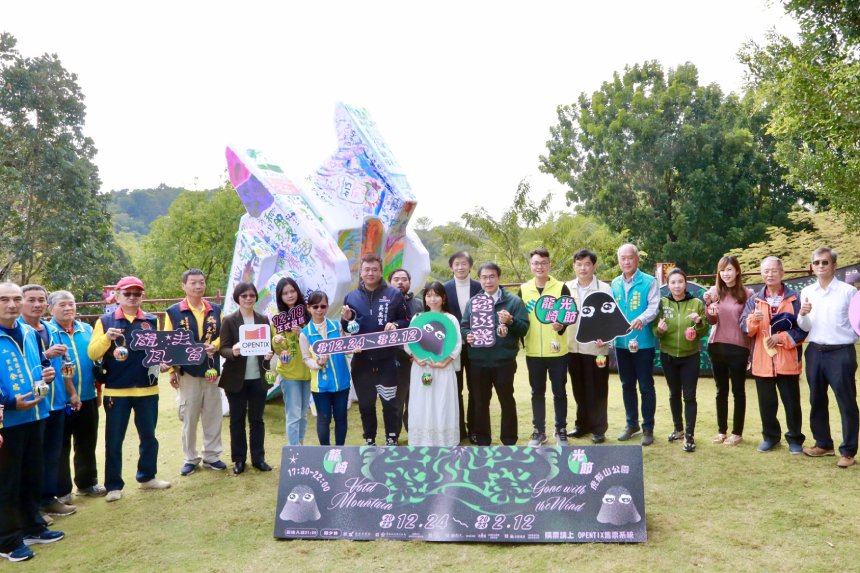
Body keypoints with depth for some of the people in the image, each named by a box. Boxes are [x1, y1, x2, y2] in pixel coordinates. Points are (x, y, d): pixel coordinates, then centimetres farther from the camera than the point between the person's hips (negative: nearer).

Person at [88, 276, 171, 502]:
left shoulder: (152, 321, 6)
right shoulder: (105, 321, 0)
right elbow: (92, 354, -7)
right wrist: (107, 337, -24)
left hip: (147, 389, 3)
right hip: (116, 390, -2)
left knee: (148, 435, 13)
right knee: (114, 439, 6)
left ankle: (147, 477, 29)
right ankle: (114, 485, 18)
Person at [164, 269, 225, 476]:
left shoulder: (215, 310, 6)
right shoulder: (173, 312, -4)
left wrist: (214, 346, -12)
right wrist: (172, 370, -9)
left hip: (211, 370, 3)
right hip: (187, 371, -3)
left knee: (213, 415, 9)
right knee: (189, 417, 6)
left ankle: (211, 455, 21)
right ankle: (190, 458, 20)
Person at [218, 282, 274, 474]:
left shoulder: (263, 320, 6)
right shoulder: (229, 321, -4)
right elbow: (223, 349, -7)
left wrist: (268, 354, -13)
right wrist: (233, 352, -28)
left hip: (258, 378, 2)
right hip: (236, 379, -2)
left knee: (257, 419, 11)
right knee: (237, 420, 9)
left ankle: (258, 458, 21)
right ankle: (239, 459, 20)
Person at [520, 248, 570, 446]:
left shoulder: (561, 288, -2)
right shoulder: (523, 290, 6)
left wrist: (562, 325, -25)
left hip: (557, 351, -2)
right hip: (533, 352, 2)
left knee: (559, 392, 7)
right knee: (537, 392, 11)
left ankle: (561, 430, 20)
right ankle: (539, 431, 22)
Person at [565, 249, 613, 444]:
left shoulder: (604, 289, -3)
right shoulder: (566, 288, 7)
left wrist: (605, 338, -20)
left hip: (596, 347, -3)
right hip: (573, 347, 4)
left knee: (597, 390, 3)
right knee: (579, 389, 14)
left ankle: (598, 428, 14)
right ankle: (582, 424, 26)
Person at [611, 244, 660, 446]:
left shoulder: (649, 281, -5)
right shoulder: (615, 284, 10)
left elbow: (654, 307, -15)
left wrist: (642, 319, -34)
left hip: (643, 342, -5)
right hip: (621, 342, 5)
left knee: (646, 386, 2)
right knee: (627, 385, 13)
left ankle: (648, 428, 13)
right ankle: (632, 424, 27)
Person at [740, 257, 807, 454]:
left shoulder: (794, 298, -1)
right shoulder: (754, 300, 8)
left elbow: (803, 327, -2)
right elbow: (744, 327, 2)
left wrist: (782, 337, -13)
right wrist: (753, 319, -19)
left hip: (787, 361, -2)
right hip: (762, 361, 3)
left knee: (792, 403, 5)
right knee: (767, 403, 11)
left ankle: (795, 439, 20)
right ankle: (770, 436, 25)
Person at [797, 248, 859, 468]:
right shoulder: (807, 292, 6)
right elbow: (805, 327, 7)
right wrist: (802, 314, -12)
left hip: (841, 352, -4)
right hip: (814, 352, 5)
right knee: (817, 401, 13)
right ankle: (823, 443, 27)